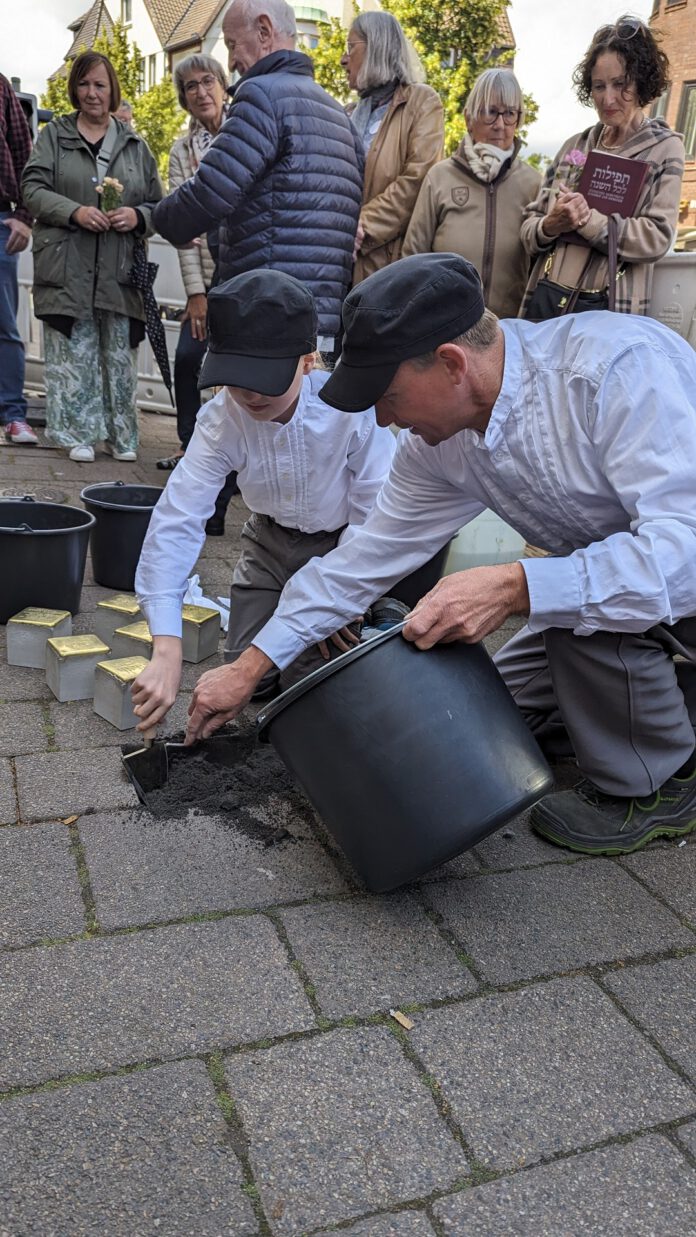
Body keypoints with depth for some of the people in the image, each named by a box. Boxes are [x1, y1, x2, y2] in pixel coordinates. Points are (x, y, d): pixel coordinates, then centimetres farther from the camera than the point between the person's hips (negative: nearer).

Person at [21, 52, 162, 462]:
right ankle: (78, 434, 6)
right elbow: (33, 189, 2)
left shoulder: (135, 144, 16)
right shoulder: (54, 135, 11)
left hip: (120, 271, 1)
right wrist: (75, 212, -15)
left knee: (119, 356, 2)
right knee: (73, 355, -3)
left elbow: (157, 205, 15)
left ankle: (122, 436, 13)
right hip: (67, 270, -1)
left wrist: (138, 216, -8)